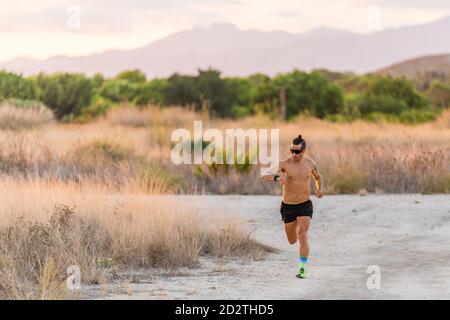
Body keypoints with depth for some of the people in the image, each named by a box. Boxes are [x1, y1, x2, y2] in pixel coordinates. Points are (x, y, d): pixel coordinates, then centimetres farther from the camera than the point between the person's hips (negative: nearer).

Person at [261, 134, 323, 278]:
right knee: (292, 241, 16)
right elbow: (264, 175, -27)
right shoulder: (284, 164, -15)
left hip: (305, 205, 0)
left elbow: (318, 177, 17)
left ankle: (302, 268, -18)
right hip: (288, 206, 0)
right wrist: (277, 178, -48)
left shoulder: (310, 163, -5)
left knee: (302, 235, -22)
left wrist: (320, 189, -4)